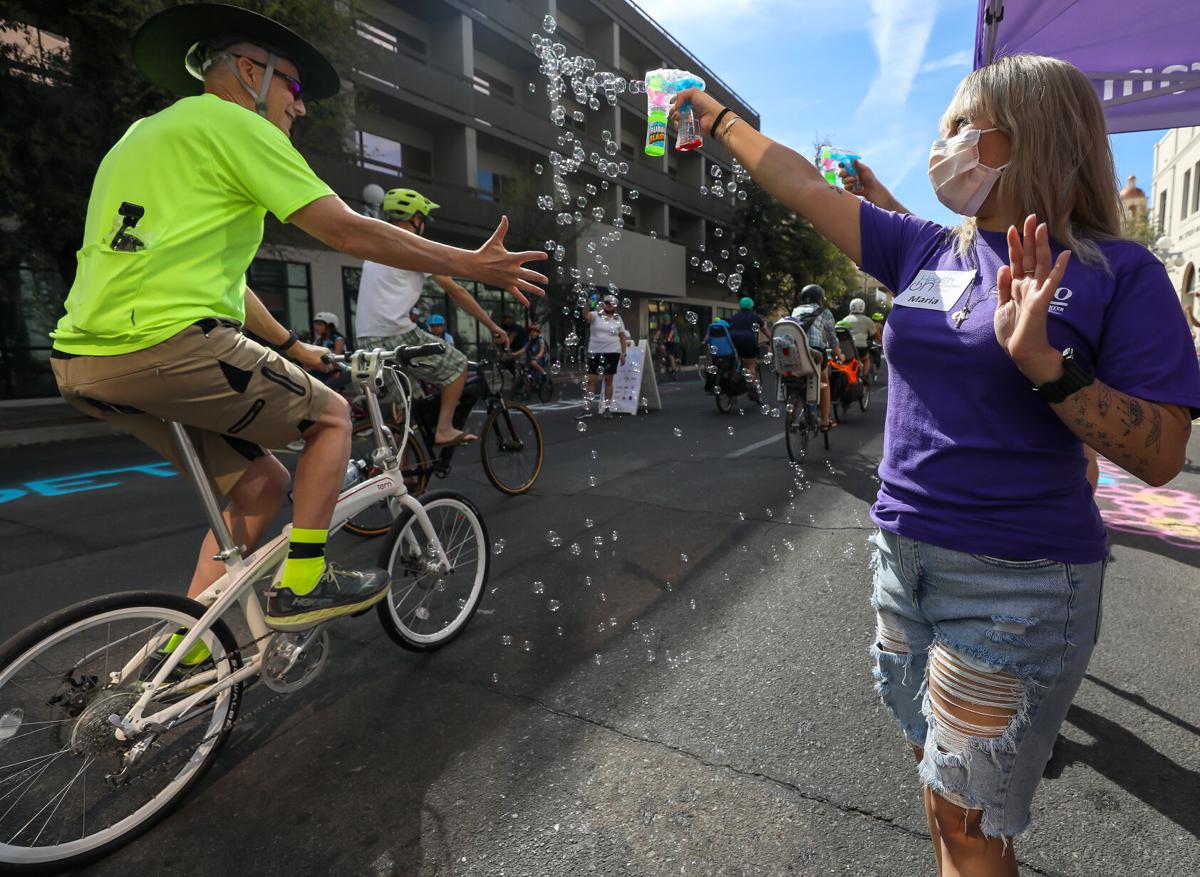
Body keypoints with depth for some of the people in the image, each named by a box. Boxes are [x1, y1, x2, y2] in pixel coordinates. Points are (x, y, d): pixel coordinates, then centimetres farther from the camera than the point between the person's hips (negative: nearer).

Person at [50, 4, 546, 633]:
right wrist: (473, 264, -3)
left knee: (261, 481, 15)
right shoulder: (231, 123, -1)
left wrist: (295, 349, 31)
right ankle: (301, 584, 5)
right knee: (331, 416, 7)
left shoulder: (148, 133, 28)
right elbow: (349, 232, -9)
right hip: (168, 343, -9)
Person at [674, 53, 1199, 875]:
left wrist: (1043, 360, -26)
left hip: (1017, 582, -5)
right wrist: (712, 112, 16)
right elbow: (802, 184, 10)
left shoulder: (1119, 273, -8)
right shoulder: (925, 251, 5)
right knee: (941, 779, 23)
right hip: (905, 556, 5)